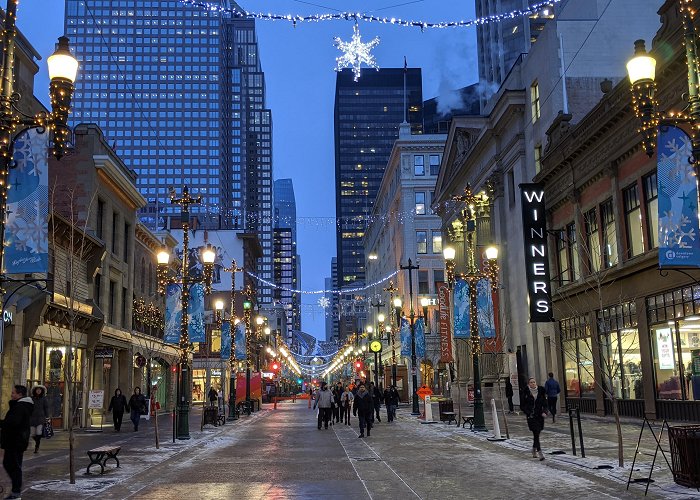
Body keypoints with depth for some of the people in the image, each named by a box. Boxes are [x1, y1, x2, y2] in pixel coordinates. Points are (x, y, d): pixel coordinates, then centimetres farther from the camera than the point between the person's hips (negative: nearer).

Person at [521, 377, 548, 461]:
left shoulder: (541, 391, 3)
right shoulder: (526, 393, -4)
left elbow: (545, 403, 9)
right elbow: (522, 406, 1)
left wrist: (544, 412, -7)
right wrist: (528, 413, -12)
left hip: (540, 415, 3)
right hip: (531, 416, -3)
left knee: (537, 433, 11)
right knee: (536, 433, -13)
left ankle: (534, 450, 32)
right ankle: (540, 453, -15)